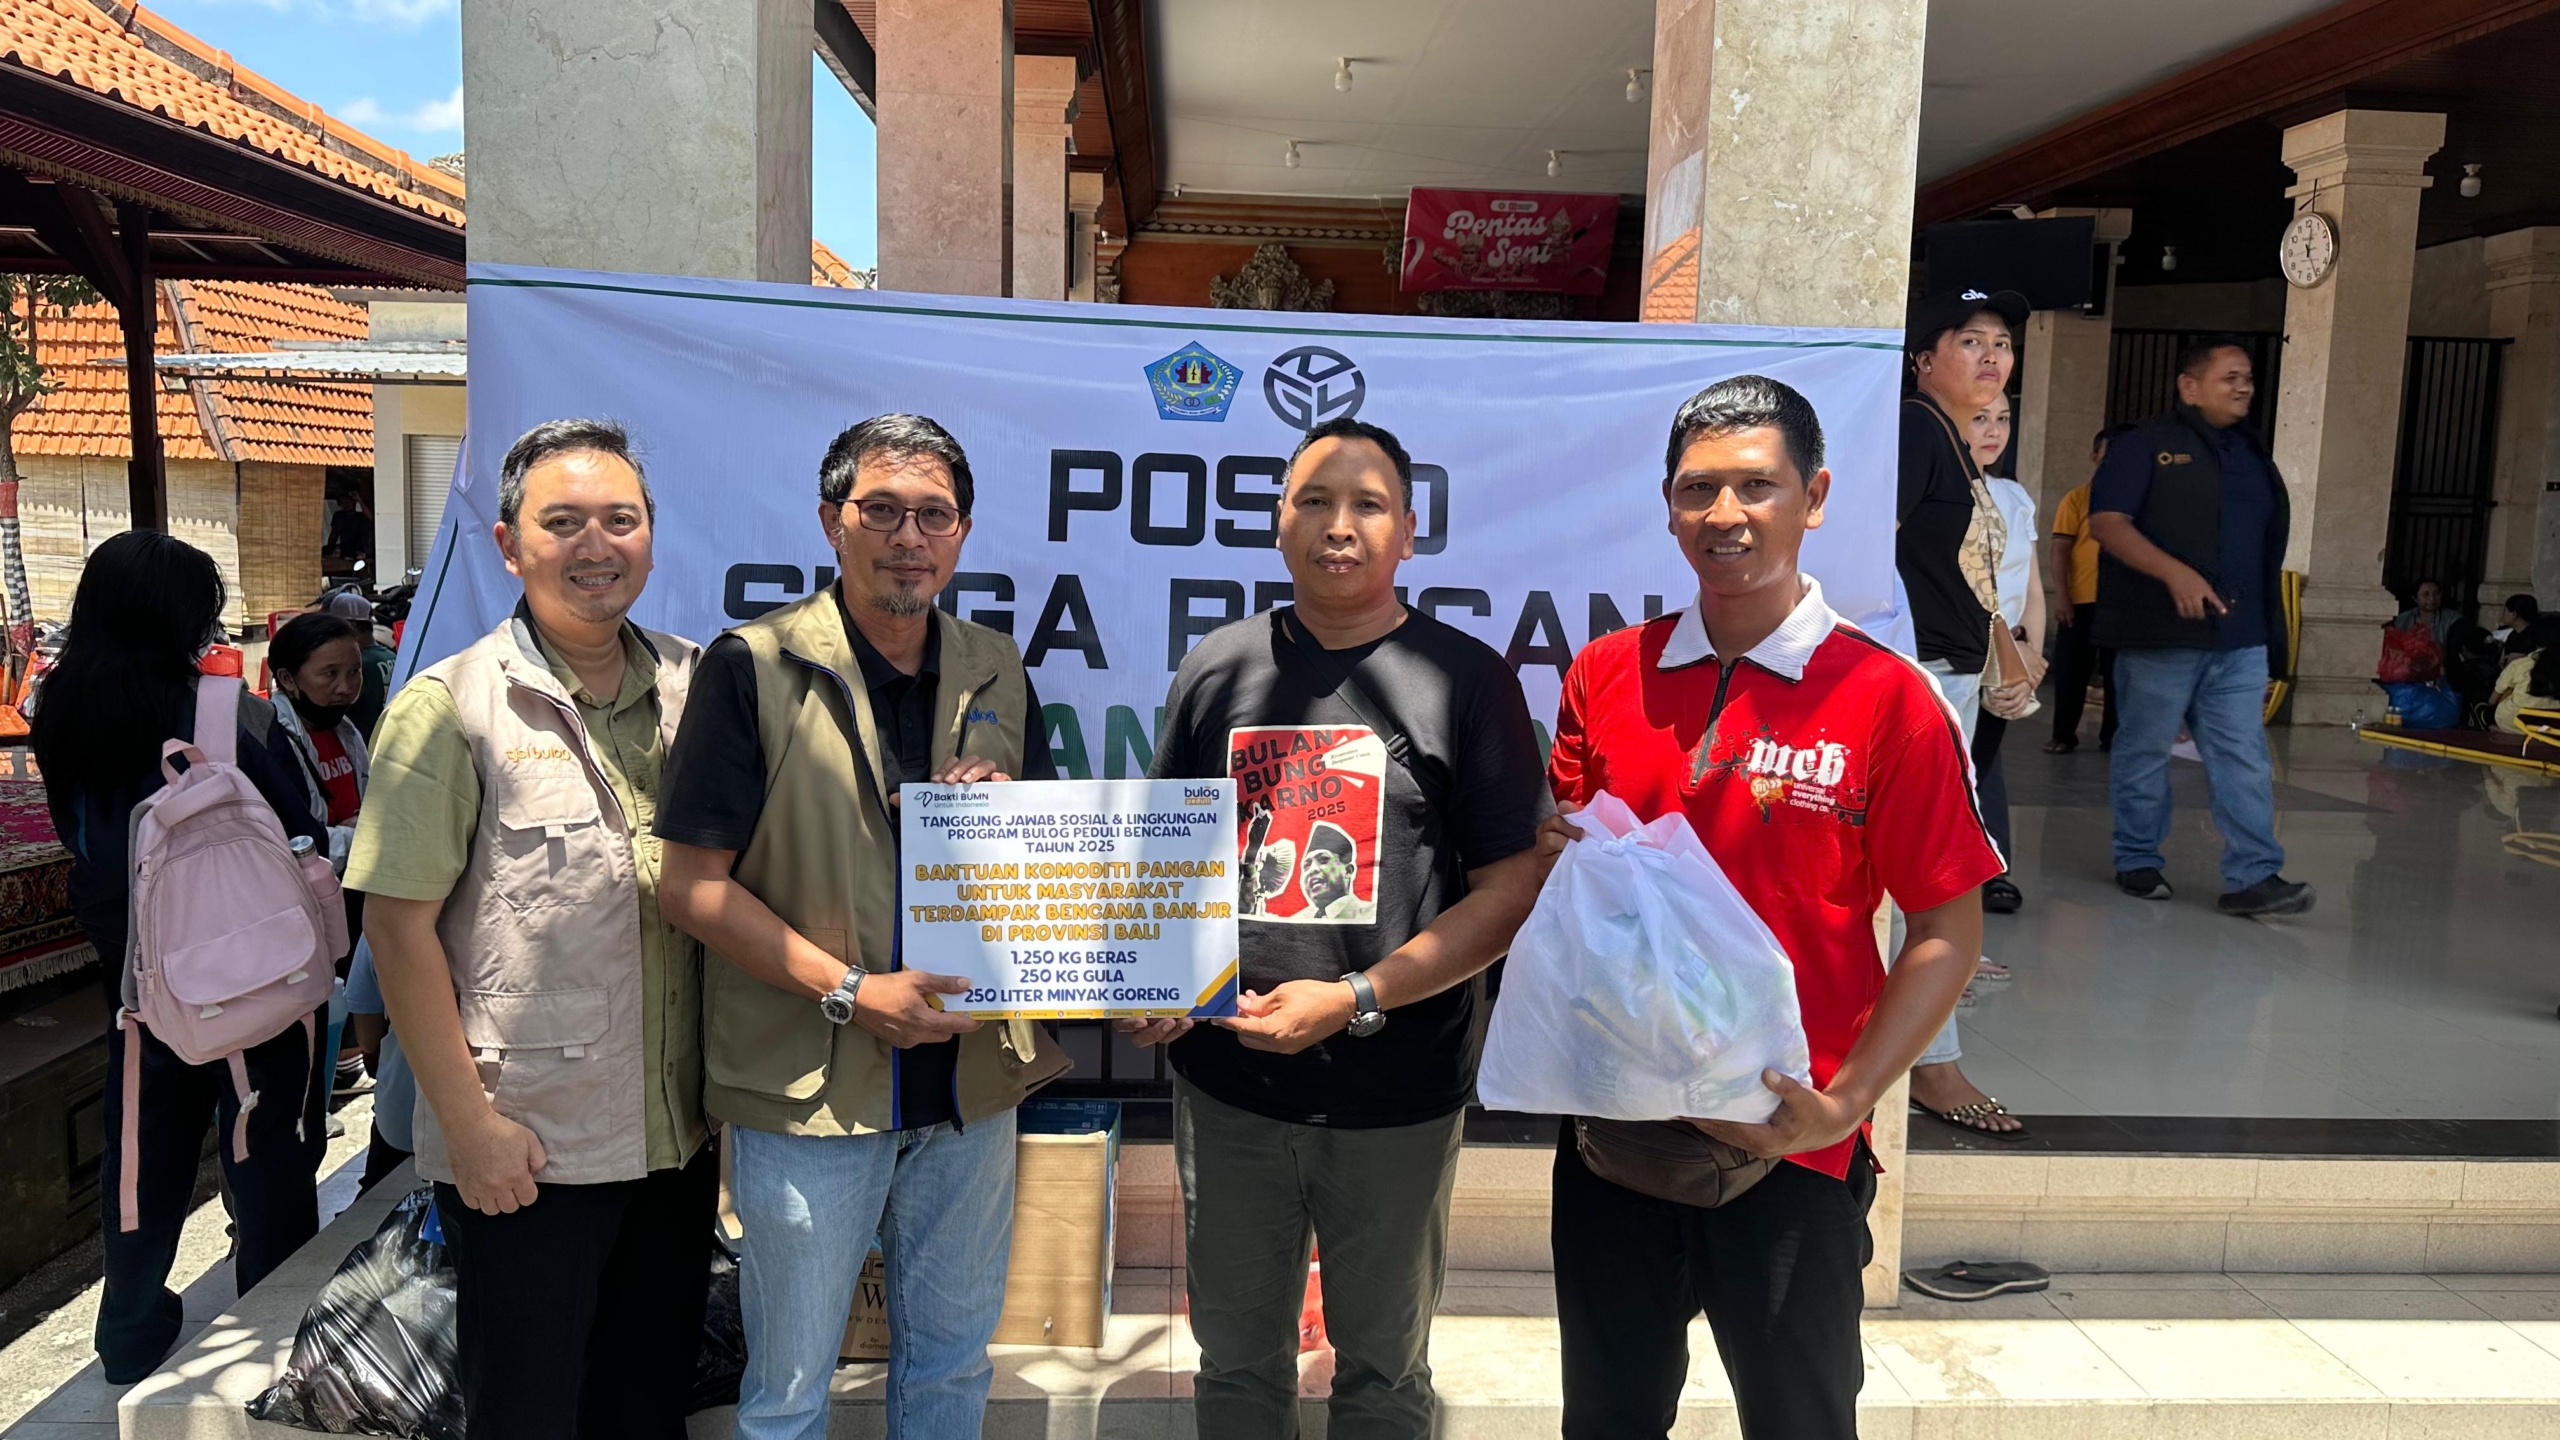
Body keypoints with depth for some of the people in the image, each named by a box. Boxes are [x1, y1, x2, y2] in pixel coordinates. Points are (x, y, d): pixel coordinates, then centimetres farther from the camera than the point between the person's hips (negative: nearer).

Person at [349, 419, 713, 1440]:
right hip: (524, 1154, -4)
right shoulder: (451, 704, -9)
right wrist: (469, 1123, -12)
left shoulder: (695, 687, 3)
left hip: (680, 1139, 4)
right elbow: (398, 923, -10)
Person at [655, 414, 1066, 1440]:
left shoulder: (998, 674, 6)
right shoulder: (754, 668, -8)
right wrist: (849, 992, -18)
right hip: (809, 1086, -4)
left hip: (971, 1077, 4)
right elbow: (693, 884, -10)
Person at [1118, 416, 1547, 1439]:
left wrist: (1355, 998, -17)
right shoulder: (1216, 670, 5)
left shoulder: (1466, 680, -5)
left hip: (1396, 1095, -2)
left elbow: (1513, 889, -9)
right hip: (1225, 1083, 3)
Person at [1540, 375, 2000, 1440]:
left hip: (1792, 1148, -3)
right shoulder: (1604, 675, 2)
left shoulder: (1885, 697, -9)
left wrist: (1844, 1102, -15)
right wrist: (1565, 857, -10)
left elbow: (1947, 930, -7)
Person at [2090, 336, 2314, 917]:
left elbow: (2266, 547, 25)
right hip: (2161, 634, -5)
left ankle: (2252, 875, -3)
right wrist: (2176, 573, -24)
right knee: (2145, 749, 4)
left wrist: (2269, 636, 20)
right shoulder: (2147, 445, -2)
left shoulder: (2254, 455, 19)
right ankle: (2138, 859, 17)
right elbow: (2106, 522, -13)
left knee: (2244, 756, -2)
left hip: (2240, 640, 5)